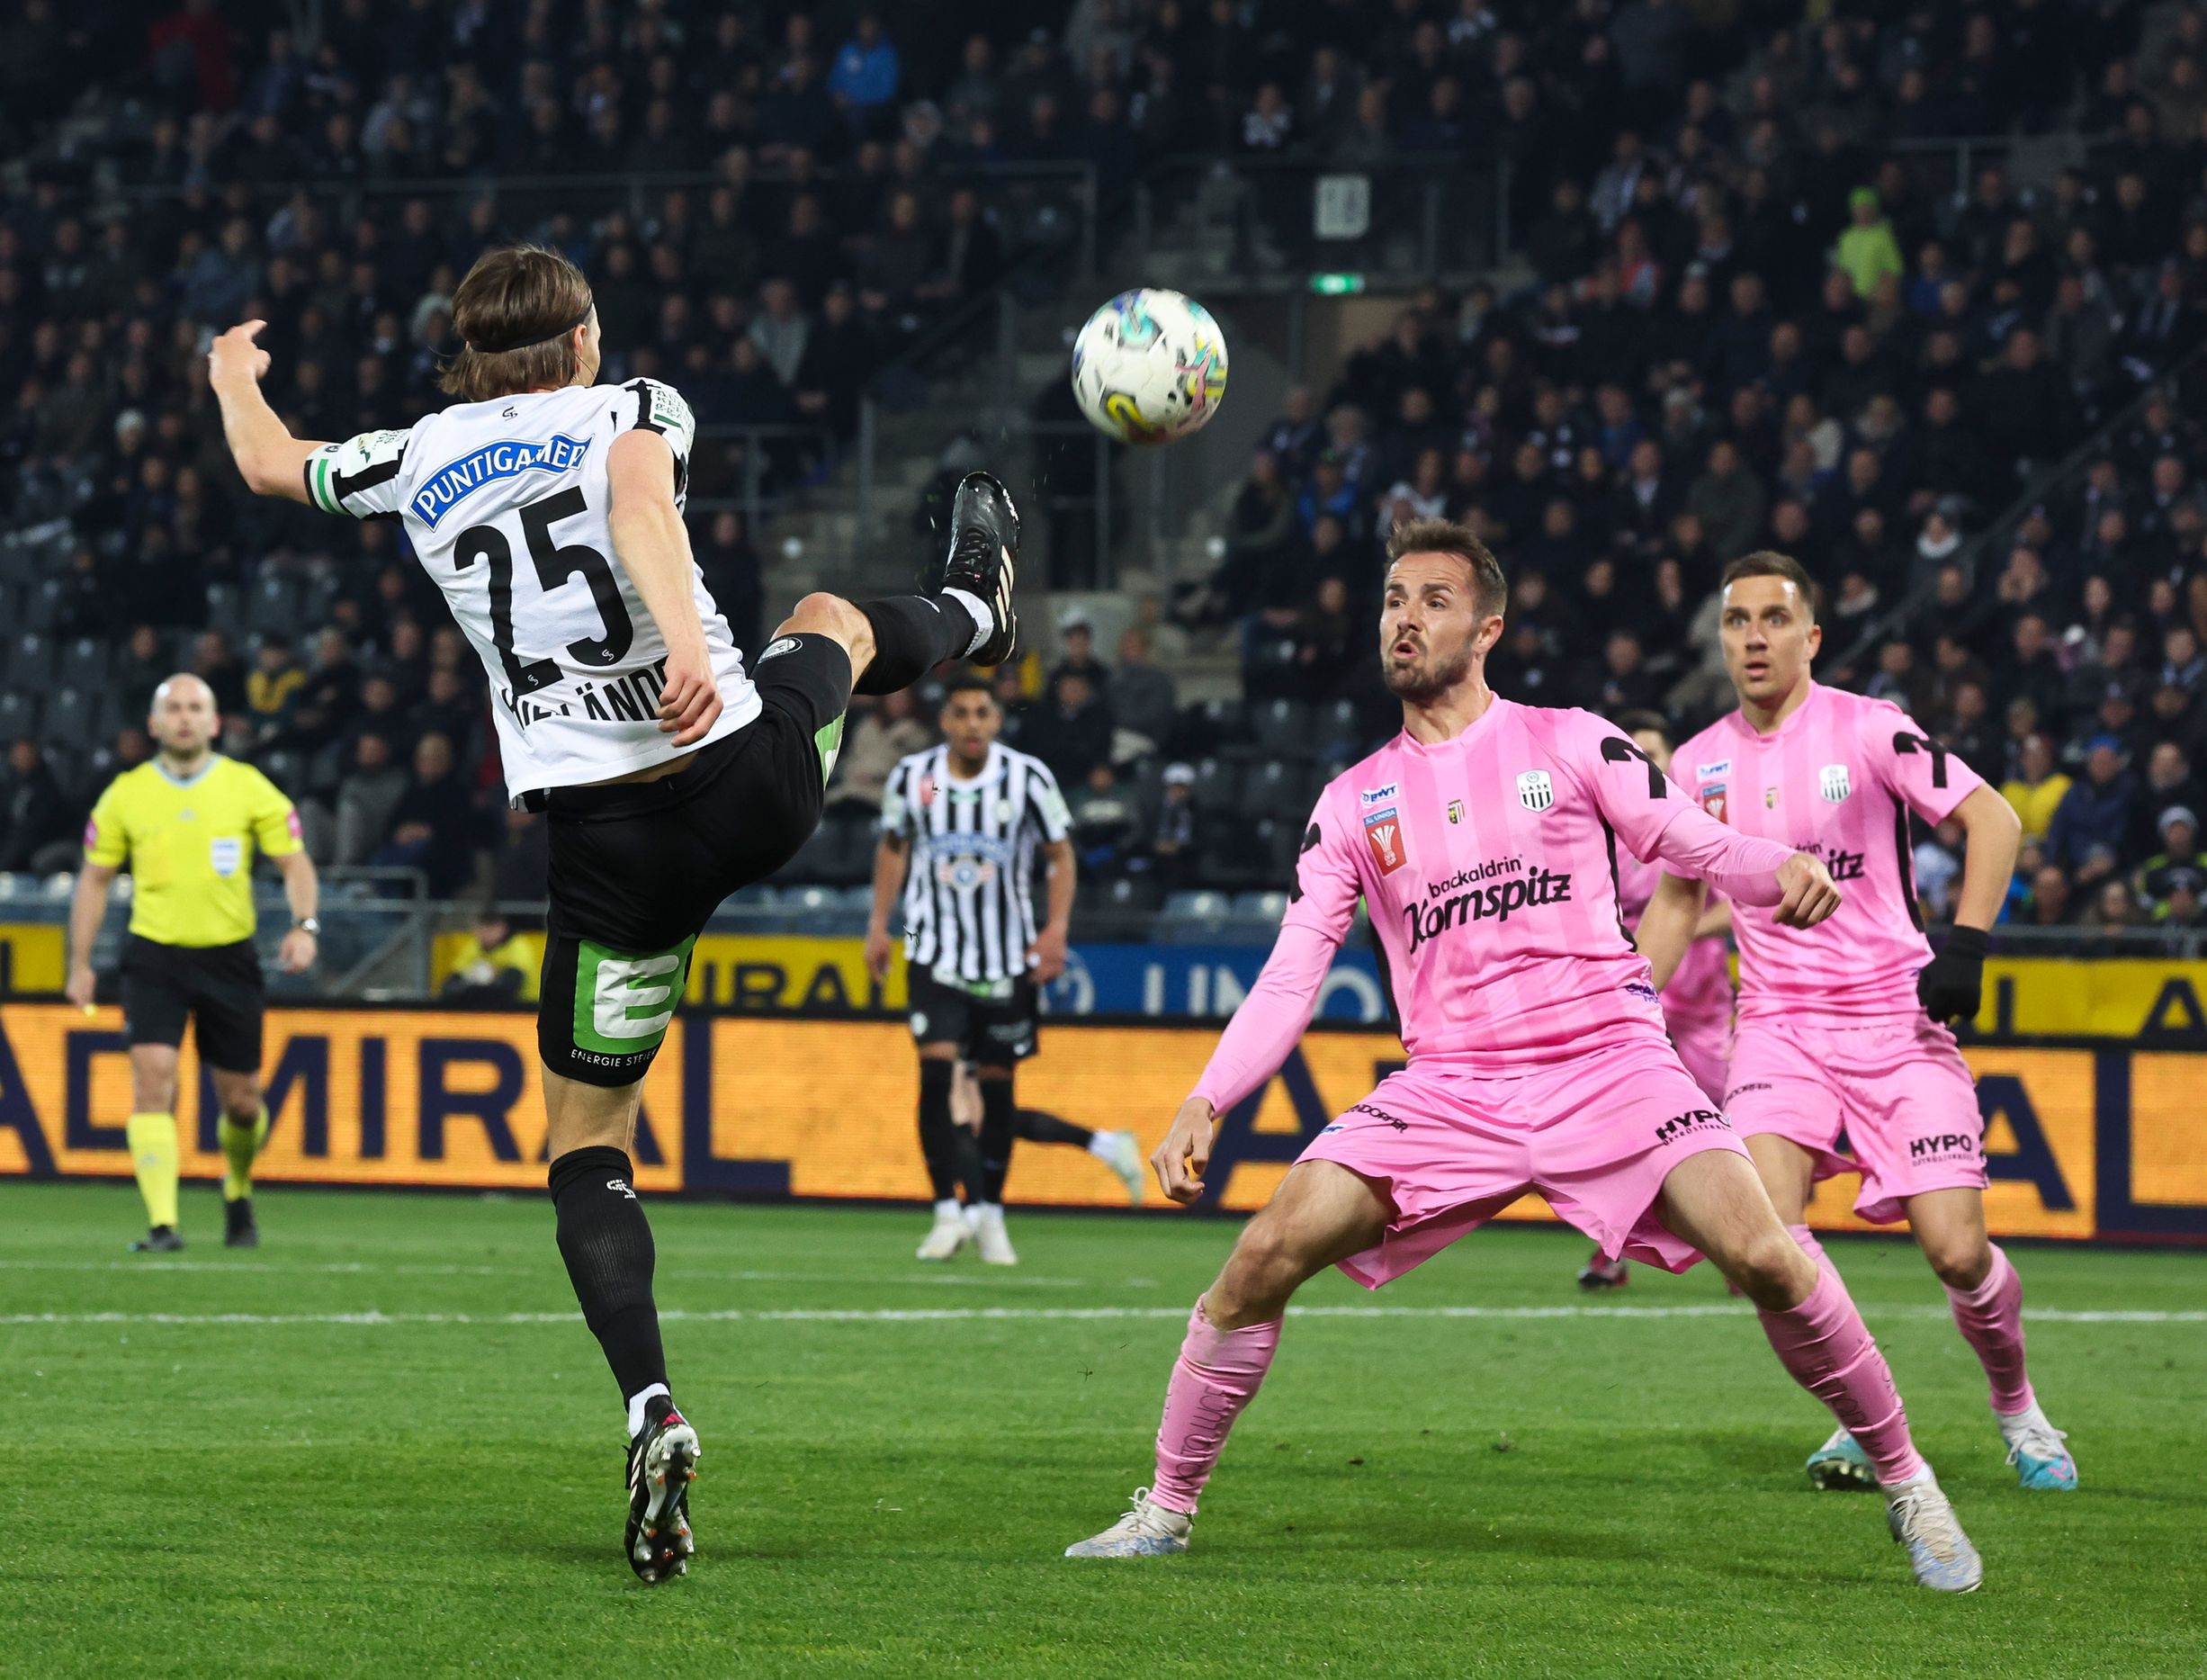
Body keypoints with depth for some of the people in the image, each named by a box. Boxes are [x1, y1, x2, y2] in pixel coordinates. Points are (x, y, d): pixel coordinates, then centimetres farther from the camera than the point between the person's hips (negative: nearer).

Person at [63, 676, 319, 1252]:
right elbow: (94, 878, 11)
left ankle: (237, 1189, 37)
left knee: (239, 1099, 6)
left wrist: (304, 925, -14)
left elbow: (294, 862, 3)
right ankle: (163, 1223, -20)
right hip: (154, 956, 0)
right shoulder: (126, 794, 3)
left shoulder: (248, 787, 1)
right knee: (153, 1076, -18)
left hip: (229, 957, 0)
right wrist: (80, 963, 6)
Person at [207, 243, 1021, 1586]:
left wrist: (237, 380, 48)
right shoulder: (636, 409, 2)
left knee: (588, 1143, 9)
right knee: (832, 623, 35)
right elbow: (638, 495, -23)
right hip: (755, 780, 0)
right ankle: (972, 609, 71)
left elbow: (270, 466, 26)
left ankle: (653, 1411, -14)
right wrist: (688, 639, -38)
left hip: (611, 844, 0)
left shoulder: (417, 458, 8)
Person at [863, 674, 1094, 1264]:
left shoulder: (1028, 778, -7)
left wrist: (1056, 928, -7)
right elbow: (893, 846, 14)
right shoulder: (910, 777, -2)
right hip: (935, 953, 0)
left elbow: (1060, 853, 3)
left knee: (997, 1081, 4)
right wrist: (879, 922, 10)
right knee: (936, 1069, -15)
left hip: (1008, 957, 0)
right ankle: (948, 1209, -9)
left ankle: (989, 1214, 18)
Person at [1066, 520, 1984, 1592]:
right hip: (1448, 1089, 2)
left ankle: (1906, 1484, -2)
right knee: (1267, 1253, -14)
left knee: (1764, 1258, -20)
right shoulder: (1353, 803, 11)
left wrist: (1783, 870, -20)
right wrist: (1204, 1105, -3)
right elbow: (1289, 977, 9)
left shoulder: (1569, 743, 5)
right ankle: (1166, 1509, 2)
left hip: (1608, 1063, -2)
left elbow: (1697, 845, 3)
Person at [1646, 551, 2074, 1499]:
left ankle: (2016, 1406, 20)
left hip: (1896, 1019, -3)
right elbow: (1676, 900, 20)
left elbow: (1993, 819, -6)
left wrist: (1966, 944, -17)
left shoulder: (1866, 730, -6)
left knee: (1956, 1250, -10)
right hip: (1778, 1022, 3)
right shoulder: (1701, 764, 8)